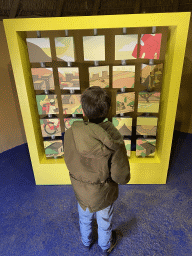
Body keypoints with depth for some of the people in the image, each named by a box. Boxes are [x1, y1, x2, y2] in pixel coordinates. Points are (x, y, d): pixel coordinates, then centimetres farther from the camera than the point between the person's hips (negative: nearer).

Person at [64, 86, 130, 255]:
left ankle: (86, 242, 64)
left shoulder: (70, 134, -26)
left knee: (84, 219, 34)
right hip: (104, 193, -2)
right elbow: (122, 177, -23)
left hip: (81, 191, 2)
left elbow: (69, 163, -10)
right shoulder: (114, 141, -33)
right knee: (105, 223, 30)